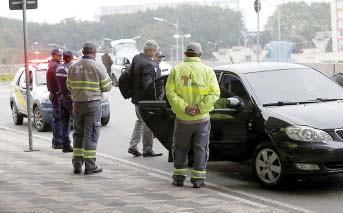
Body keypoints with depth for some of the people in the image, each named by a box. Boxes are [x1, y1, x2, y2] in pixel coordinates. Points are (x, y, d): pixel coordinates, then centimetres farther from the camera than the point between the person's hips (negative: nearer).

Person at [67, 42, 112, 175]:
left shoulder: (73, 67, 3)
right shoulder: (98, 67, -9)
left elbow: (69, 86, 10)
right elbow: (107, 87, -5)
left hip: (77, 104, 4)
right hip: (93, 103, -4)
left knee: (78, 134, 14)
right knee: (91, 135, -1)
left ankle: (77, 165, 14)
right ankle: (90, 166, -2)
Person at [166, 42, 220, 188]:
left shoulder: (176, 70, 0)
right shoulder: (208, 71, 0)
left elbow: (170, 92, -10)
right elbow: (214, 93, -9)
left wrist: (184, 107, -14)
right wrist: (200, 107, -13)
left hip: (182, 118, 0)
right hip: (202, 118, 0)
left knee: (180, 149, 14)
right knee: (200, 149, 8)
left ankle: (179, 177, 17)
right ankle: (198, 178, 7)